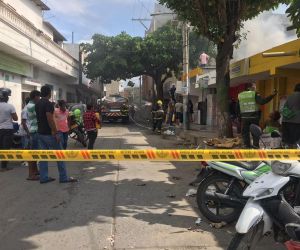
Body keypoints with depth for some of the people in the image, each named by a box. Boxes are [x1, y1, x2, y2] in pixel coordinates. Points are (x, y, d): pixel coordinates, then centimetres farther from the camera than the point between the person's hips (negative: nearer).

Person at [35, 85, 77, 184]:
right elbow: (50, 120, -22)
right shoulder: (48, 104, -17)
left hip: (40, 133, 9)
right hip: (49, 134, -8)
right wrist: (56, 133, -19)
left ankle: (43, 177, 13)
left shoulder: (37, 104, 10)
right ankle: (63, 177, 5)